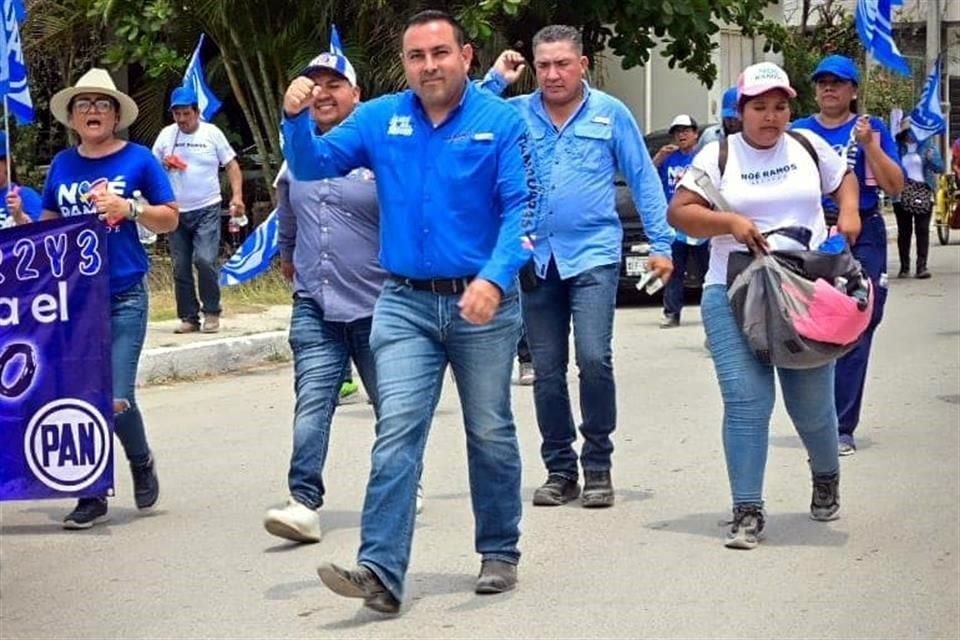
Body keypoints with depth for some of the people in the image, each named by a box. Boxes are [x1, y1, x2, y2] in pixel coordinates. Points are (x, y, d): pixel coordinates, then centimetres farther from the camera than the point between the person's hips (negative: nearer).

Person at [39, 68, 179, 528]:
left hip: (123, 296, -4)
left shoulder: (137, 159, -1)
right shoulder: (62, 164, 10)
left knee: (116, 399, -9)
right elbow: (48, 224, 19)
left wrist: (130, 208, -15)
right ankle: (92, 494, 14)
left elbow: (170, 219, 2)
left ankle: (141, 462, 22)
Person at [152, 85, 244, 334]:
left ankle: (211, 313, -1)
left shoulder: (212, 133, 0)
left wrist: (237, 195, -10)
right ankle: (189, 317, 14)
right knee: (181, 268, 5)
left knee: (204, 260, -16)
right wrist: (163, 163, -9)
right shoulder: (166, 135, 6)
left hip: (207, 210, -3)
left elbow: (232, 165, 2)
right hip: (176, 211, 3)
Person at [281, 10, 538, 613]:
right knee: (397, 433, -8)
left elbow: (522, 208, -12)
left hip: (483, 302, -2)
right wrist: (296, 118, -17)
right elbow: (314, 166, 4)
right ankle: (382, 572, -13)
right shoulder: (380, 118, 4)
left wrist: (494, 278, -27)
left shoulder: (502, 121, -6)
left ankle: (500, 553, 27)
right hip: (406, 303, 2)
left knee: (491, 433, 11)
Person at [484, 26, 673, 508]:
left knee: (594, 359, -16)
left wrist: (661, 244, -1)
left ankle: (598, 466, -1)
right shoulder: (515, 114, 6)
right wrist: (496, 80, -7)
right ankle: (560, 469, 19)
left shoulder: (610, 114, 2)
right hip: (536, 259, 3)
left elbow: (644, 181, 4)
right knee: (546, 370, 7)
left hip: (593, 256, -3)